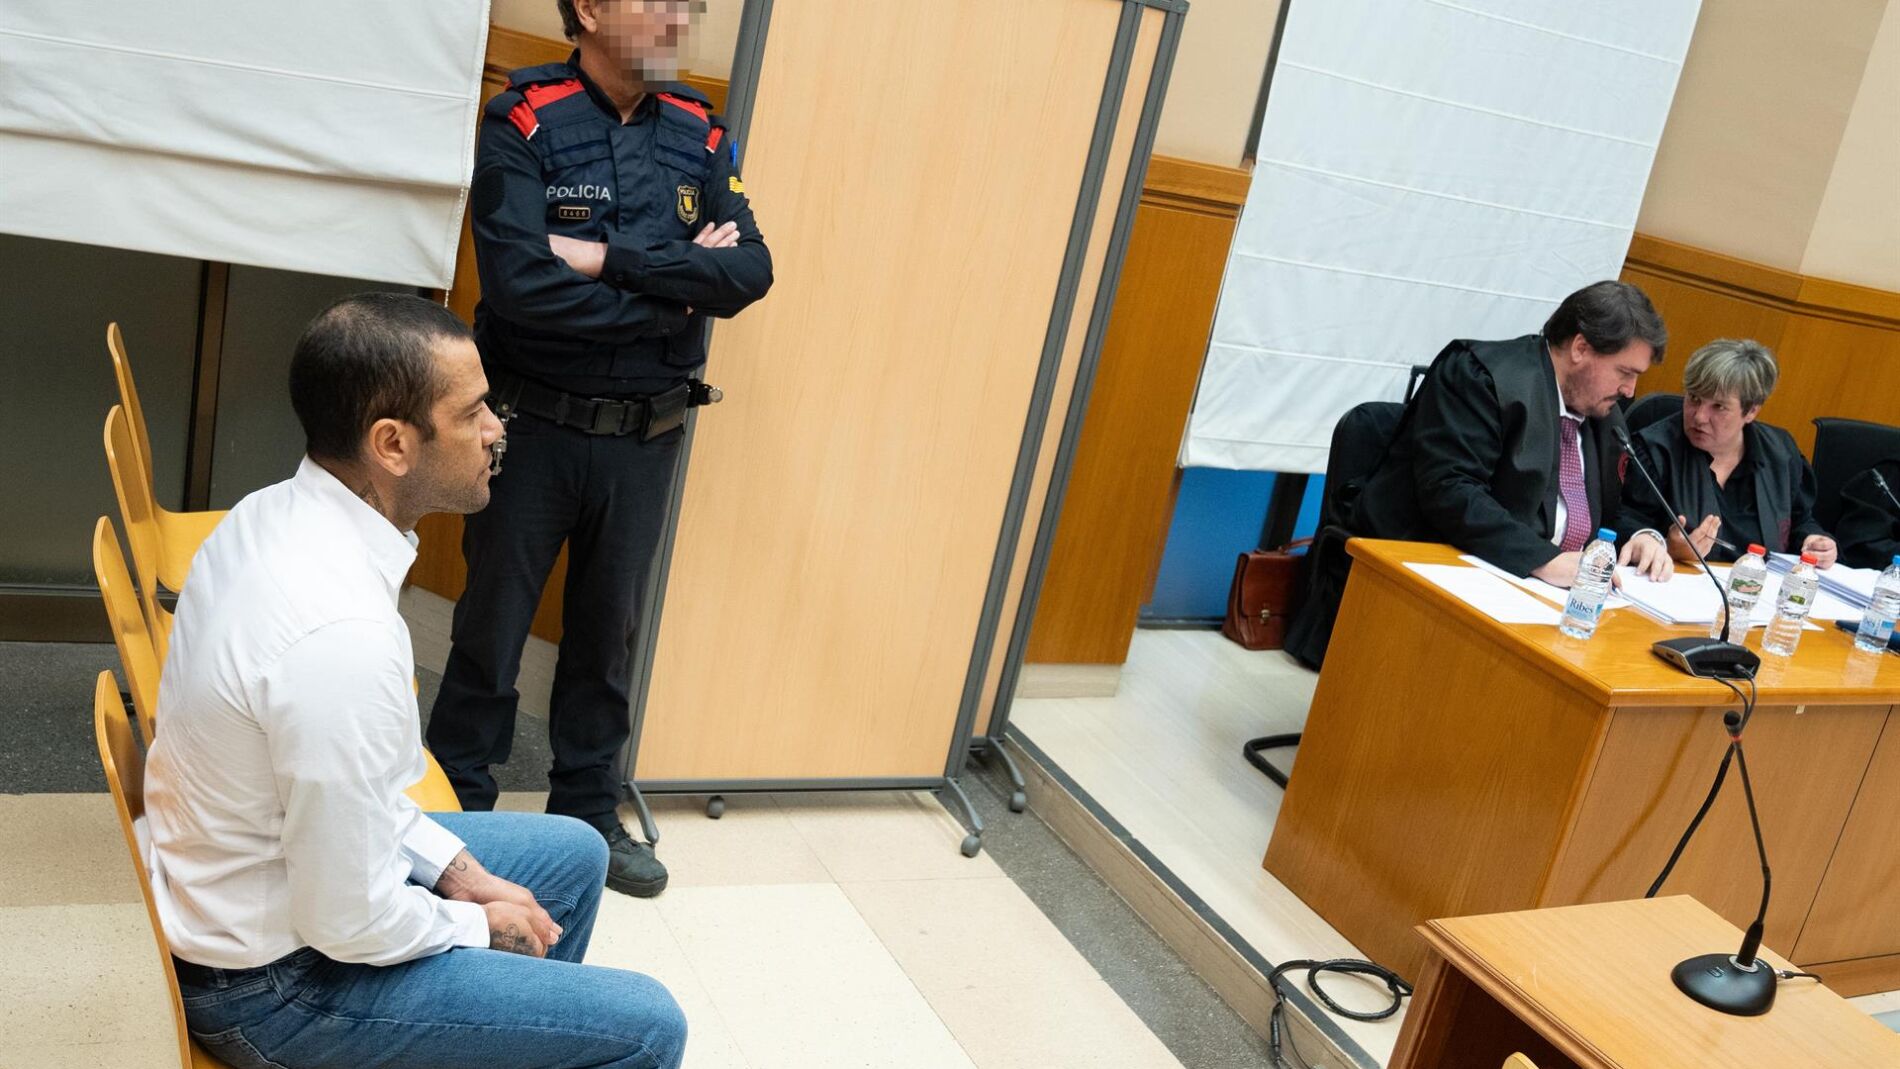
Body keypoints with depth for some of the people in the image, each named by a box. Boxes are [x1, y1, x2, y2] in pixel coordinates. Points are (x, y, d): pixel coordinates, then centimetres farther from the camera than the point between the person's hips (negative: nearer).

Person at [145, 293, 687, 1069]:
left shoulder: (272, 517, -5)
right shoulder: (341, 632, -34)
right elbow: (348, 923, -26)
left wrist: (454, 865, 4)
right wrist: (479, 927, -8)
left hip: (276, 865, 9)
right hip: (276, 983, -9)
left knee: (573, 855, 21)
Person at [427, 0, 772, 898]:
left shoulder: (700, 136, 1)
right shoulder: (525, 123, -12)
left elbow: (752, 272, -10)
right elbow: (521, 283, -24)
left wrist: (612, 259, -21)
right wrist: (678, 290, -15)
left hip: (646, 437, 4)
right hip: (533, 425, -4)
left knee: (608, 635, 16)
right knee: (492, 629, 10)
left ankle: (588, 815, 32)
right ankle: (458, 811, 28)